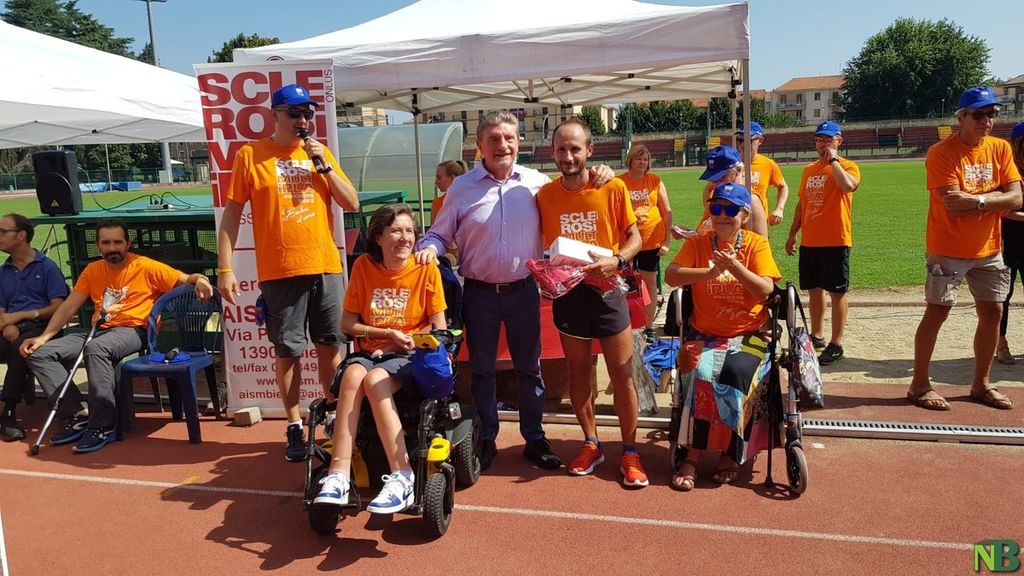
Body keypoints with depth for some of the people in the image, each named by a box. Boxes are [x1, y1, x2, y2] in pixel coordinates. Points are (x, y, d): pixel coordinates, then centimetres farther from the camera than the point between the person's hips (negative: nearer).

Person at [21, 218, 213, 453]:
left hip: (132, 332, -7)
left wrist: (200, 280, -26)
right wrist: (44, 337, 6)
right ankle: (78, 416, -11)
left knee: (96, 348, -38)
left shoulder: (146, 267, 1)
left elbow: (186, 280, -1)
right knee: (39, 353, -7)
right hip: (98, 331, 7)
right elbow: (68, 306, 17)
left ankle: (103, 426, -29)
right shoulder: (92, 270, 16)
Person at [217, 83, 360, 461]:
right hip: (279, 271, -3)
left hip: (326, 267, 3)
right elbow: (231, 213, 0)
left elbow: (352, 204, 6)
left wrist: (323, 164, -5)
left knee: (331, 346, 9)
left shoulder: (320, 153, 10)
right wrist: (225, 268, -6)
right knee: (288, 352, 3)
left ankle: (336, 417, 23)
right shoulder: (251, 155, 1)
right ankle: (294, 427, 16)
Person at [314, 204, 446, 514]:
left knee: (375, 379, -33)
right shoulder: (364, 265, 3)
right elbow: (348, 323, 4)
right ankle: (339, 475, -34)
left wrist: (401, 345, -11)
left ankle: (402, 478, -32)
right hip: (369, 351, 3)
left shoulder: (426, 268, -2)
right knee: (353, 375, -32)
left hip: (410, 355, -2)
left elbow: (439, 327, -1)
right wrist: (388, 333, -9)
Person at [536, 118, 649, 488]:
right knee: (578, 373, 13)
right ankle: (591, 444, 30)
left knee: (623, 374, 3)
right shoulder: (544, 195, -1)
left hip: (607, 290, -2)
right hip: (567, 293, 2)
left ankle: (630, 452, 17)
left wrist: (616, 260, -21)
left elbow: (634, 237, -2)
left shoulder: (613, 188, -8)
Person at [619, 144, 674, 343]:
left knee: (650, 284, 9)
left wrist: (667, 240, -2)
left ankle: (649, 328, 18)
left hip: (652, 242, 1)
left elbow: (667, 211, 4)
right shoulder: (619, 182, -2)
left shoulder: (655, 181, 1)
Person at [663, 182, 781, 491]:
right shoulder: (698, 244, 6)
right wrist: (709, 272, -19)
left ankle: (730, 454, -11)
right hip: (705, 335, 1)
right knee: (702, 373, -28)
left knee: (737, 373, -30)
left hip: (749, 336, -1)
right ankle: (692, 455, -20)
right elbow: (671, 275, -8)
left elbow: (765, 291, -9)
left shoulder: (757, 244, 2)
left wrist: (736, 267, -22)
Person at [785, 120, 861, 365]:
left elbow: (849, 185, -28)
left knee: (837, 292, -1)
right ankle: (816, 336, 27)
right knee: (814, 290, 14)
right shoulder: (809, 170, 14)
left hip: (836, 241, -6)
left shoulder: (847, 166, -5)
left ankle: (836, 345, 5)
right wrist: (792, 234, 16)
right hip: (809, 242, 6)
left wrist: (833, 160, -18)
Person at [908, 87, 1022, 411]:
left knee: (992, 313, 10)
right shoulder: (942, 153, -12)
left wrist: (976, 200, -17)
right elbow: (952, 202, -22)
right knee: (937, 313, -3)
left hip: (988, 250, 6)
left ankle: (981, 384, 24)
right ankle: (919, 385, 7)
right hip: (948, 249, -6)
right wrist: (995, 198, -11)